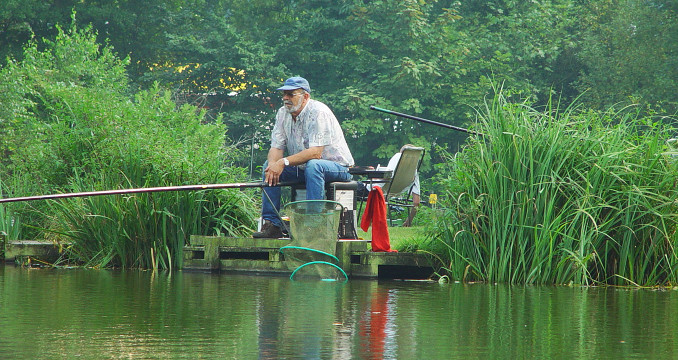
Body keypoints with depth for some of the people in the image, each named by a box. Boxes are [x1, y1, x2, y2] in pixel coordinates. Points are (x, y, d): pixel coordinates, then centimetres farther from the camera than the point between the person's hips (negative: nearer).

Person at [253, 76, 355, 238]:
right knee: (269, 165, -7)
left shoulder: (318, 112, -21)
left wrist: (284, 162, -34)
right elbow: (276, 147, -1)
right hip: (303, 168, 7)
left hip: (338, 166, -7)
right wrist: (273, 164, -24)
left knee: (312, 166, -36)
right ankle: (271, 224, -9)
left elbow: (315, 152, -29)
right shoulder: (283, 113, 1)